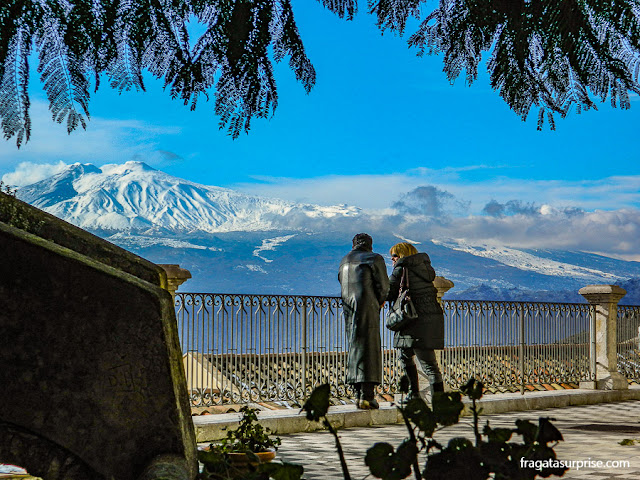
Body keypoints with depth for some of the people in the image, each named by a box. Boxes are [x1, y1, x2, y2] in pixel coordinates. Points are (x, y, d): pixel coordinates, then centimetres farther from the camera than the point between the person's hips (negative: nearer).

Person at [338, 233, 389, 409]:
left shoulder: (345, 261, 17)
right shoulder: (375, 259, 0)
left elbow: (343, 285, 16)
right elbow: (383, 285, -4)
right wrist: (380, 301, 17)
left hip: (349, 309, 6)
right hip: (367, 308, -6)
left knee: (355, 350, 11)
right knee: (369, 350, -6)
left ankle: (359, 394, 10)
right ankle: (366, 396, -12)